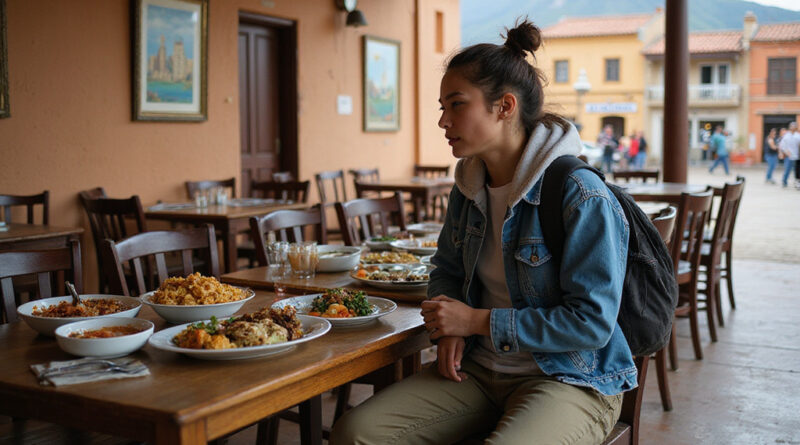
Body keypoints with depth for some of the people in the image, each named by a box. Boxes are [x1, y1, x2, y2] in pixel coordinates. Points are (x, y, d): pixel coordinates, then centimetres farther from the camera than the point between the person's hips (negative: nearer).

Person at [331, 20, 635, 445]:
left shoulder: (581, 197, -16)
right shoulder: (468, 188, 7)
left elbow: (593, 322, -19)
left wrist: (477, 321, -16)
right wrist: (450, 328, 1)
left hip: (570, 379, -5)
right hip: (478, 368, 6)